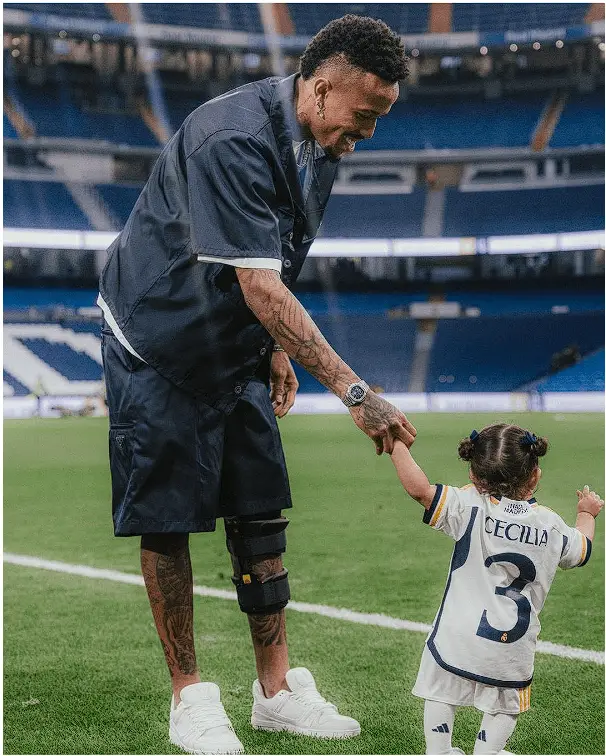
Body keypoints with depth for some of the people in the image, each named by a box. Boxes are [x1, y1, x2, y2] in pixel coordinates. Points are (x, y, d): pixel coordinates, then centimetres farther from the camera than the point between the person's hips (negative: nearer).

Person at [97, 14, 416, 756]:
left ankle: (277, 690, 15)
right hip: (158, 344, -8)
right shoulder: (232, 140, -29)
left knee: (260, 513, 6)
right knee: (167, 520, -1)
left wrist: (276, 350, 11)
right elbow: (260, 286, -34)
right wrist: (353, 390, -37)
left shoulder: (319, 147, 0)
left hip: (236, 353, 8)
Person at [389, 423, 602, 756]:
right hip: (513, 650, 2)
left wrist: (397, 446, -10)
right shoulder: (551, 524, 1)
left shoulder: (471, 507, -11)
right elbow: (582, 549, 22)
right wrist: (586, 513, 41)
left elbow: (419, 488, -22)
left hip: (458, 637, -2)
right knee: (505, 705, 20)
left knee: (441, 694, 17)